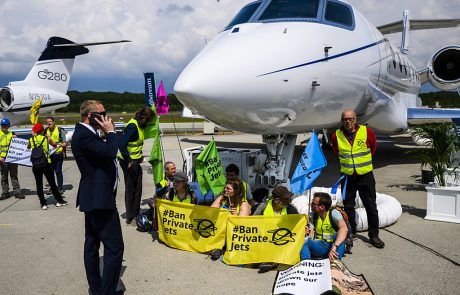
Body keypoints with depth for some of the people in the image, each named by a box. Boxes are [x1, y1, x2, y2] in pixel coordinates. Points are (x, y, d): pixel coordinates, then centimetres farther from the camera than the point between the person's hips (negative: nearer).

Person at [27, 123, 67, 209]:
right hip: (46, 164, -1)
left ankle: (43, 203, 8)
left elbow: (28, 147, 23)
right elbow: (54, 145, 14)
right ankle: (59, 201, 16)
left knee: (39, 184, 8)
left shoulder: (31, 139, 2)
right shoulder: (47, 138, -1)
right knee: (52, 183, 9)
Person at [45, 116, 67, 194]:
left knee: (58, 171, -3)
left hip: (58, 153, -5)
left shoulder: (60, 130, -3)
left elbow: (65, 142, -3)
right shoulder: (46, 131, 11)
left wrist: (63, 144, -23)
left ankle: (60, 188, 6)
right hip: (49, 154, 5)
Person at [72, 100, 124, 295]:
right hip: (99, 198, -11)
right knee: (114, 247, -9)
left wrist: (107, 134, 8)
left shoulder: (85, 133, 14)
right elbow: (109, 152, -26)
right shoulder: (83, 135, -17)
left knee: (92, 243, 16)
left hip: (93, 197, 11)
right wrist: (110, 132, -13)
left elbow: (104, 153, 16)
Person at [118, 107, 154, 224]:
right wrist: (129, 161, -26)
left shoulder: (139, 125, 8)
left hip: (135, 161, 9)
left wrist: (140, 155, 14)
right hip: (129, 162, -9)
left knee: (137, 188, 16)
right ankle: (130, 217, 12)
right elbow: (122, 144, -27)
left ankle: (135, 214, 28)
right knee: (130, 188, 1)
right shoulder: (132, 126, -21)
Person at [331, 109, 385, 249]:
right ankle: (351, 232, 26)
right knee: (348, 206, 10)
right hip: (347, 176, 2)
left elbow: (373, 148, 13)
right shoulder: (336, 136, -4)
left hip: (365, 175, -1)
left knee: (371, 205, 2)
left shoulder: (367, 132, -8)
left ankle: (374, 235, 13)